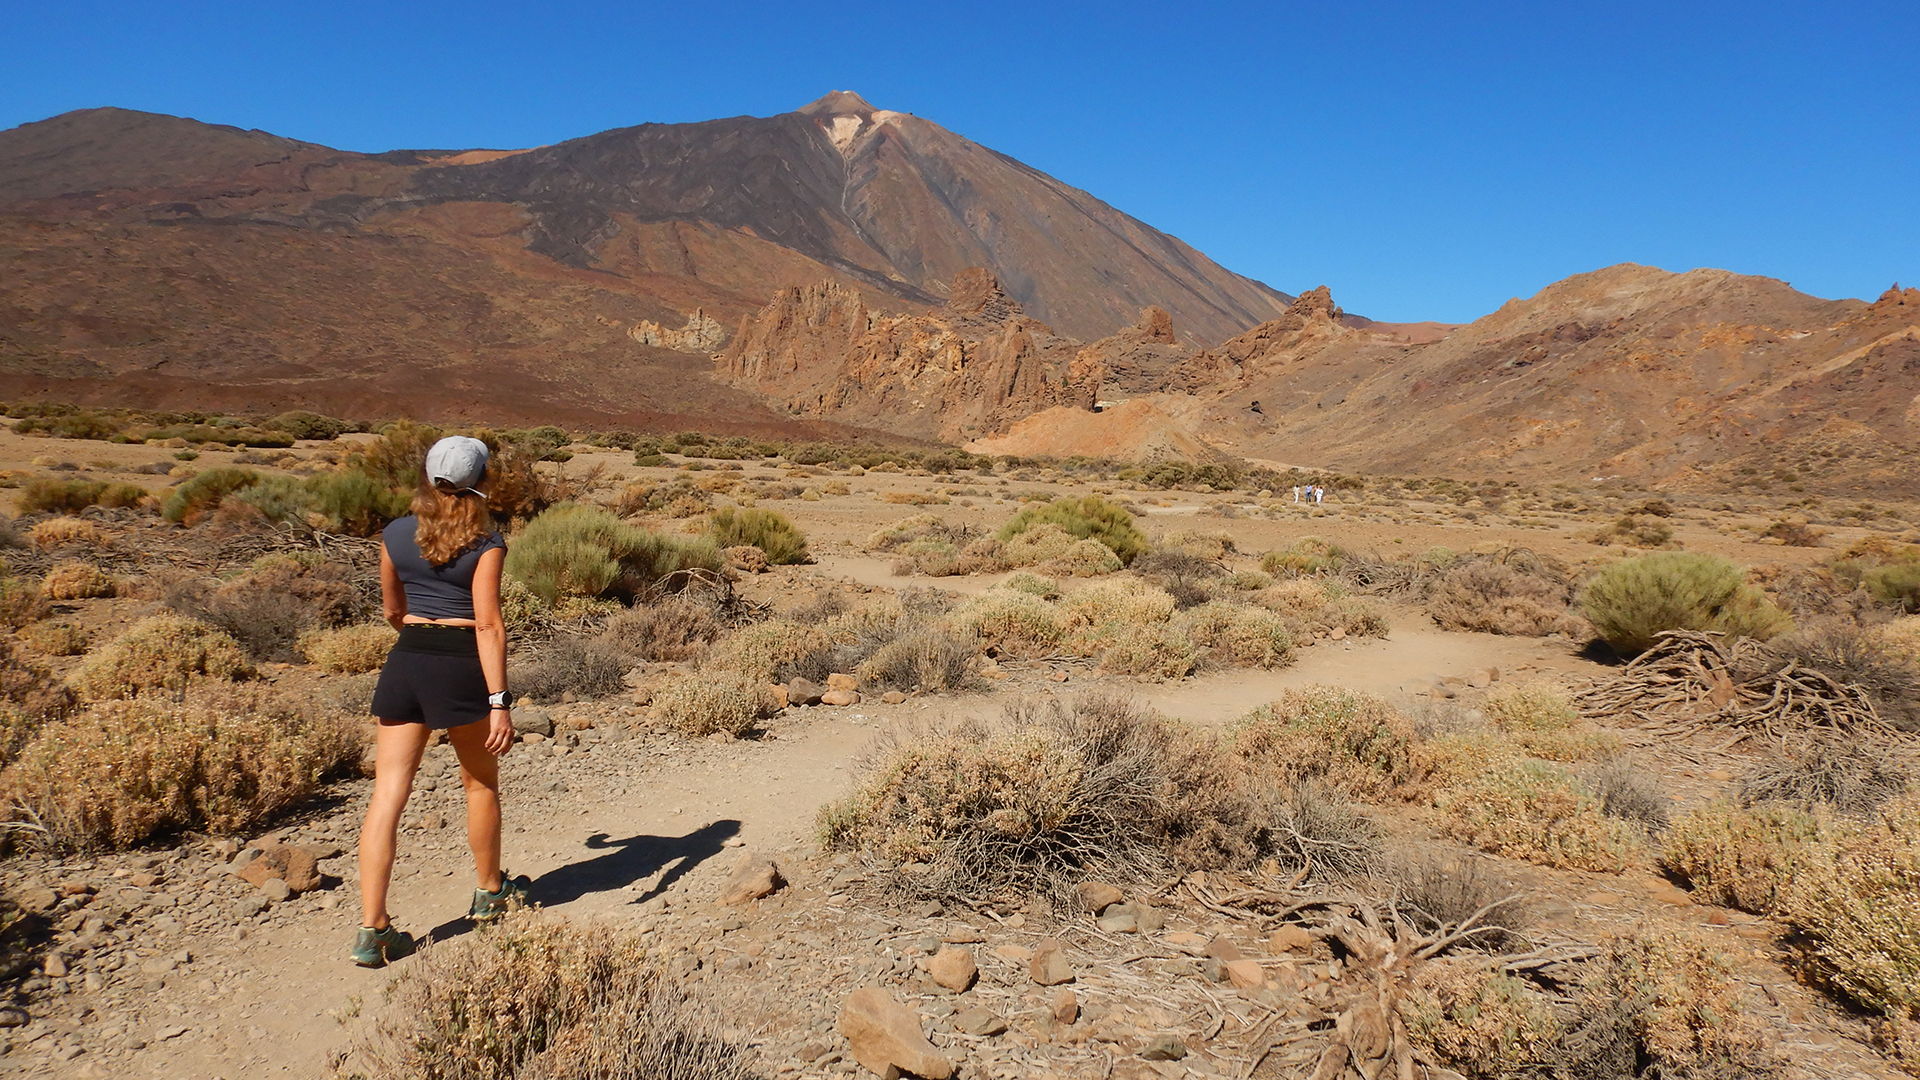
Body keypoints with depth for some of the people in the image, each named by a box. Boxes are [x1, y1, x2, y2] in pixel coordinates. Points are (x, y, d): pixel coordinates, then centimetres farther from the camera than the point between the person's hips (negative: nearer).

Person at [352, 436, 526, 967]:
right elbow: (488, 624, -14)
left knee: (387, 794, 3)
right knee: (480, 783, 17)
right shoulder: (485, 543, -8)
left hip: (404, 662, 4)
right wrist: (499, 701, -14)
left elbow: (392, 611, 17)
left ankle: (372, 929, 1)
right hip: (461, 665, -3)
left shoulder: (395, 535, 5)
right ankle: (490, 893, 34)